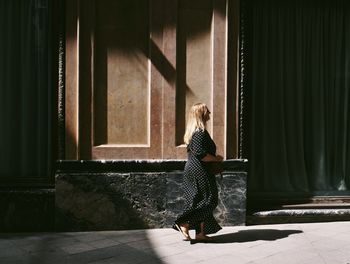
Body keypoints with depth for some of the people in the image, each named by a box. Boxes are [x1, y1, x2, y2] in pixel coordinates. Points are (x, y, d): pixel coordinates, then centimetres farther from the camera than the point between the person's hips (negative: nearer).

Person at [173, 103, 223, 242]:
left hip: (191, 171, 10)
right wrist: (217, 159, -10)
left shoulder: (193, 131, 15)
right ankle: (184, 224, -4)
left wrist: (214, 158, 19)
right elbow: (201, 154, -24)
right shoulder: (200, 132, -17)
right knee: (208, 200, -4)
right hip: (200, 172, -10)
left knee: (198, 202, 12)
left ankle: (201, 233, 16)